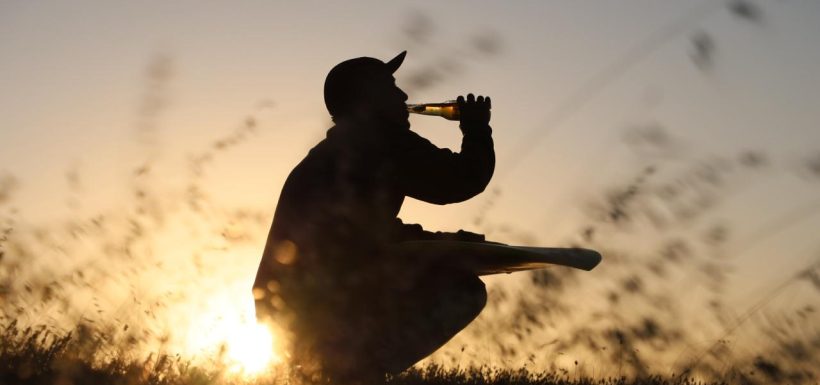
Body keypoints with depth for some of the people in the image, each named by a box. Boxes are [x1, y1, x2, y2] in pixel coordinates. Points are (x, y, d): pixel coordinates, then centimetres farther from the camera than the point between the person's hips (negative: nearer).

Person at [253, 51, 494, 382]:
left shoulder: (329, 155, 24)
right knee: (465, 289, -3)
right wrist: (477, 129, 16)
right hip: (330, 312, -9)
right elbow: (465, 179, -3)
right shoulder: (382, 143, -3)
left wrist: (445, 241, 25)